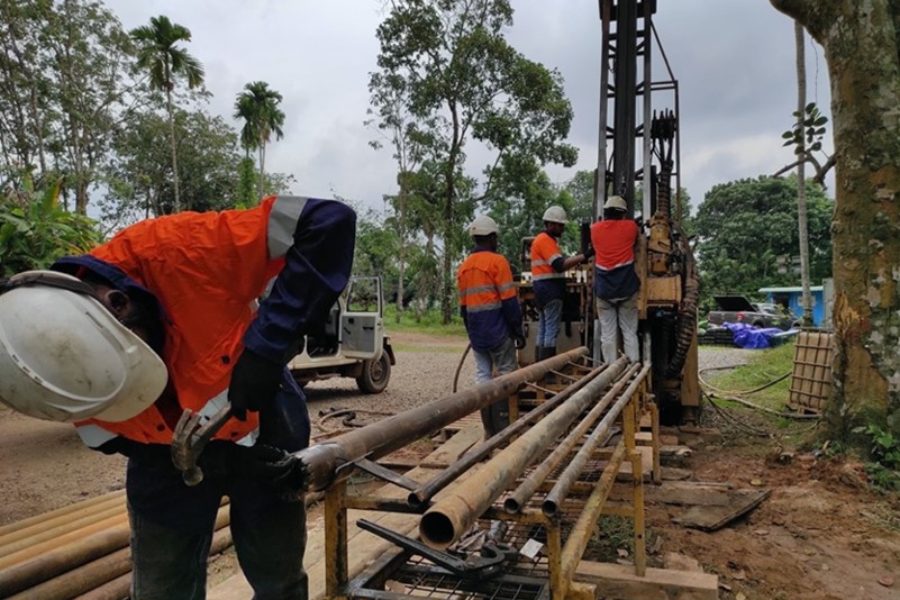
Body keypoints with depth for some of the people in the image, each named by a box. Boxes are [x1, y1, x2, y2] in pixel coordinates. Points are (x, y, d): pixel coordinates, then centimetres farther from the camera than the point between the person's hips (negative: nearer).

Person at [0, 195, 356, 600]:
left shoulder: (178, 252, -36)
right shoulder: (56, 370, -23)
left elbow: (330, 222, -38)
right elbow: (115, 440, -7)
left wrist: (264, 348, -40)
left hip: (262, 428, -1)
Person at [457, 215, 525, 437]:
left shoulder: (463, 267, 13)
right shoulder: (497, 261, -8)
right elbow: (509, 301, -11)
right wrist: (518, 332, -6)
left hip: (476, 333, 6)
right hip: (498, 331, -6)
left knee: (482, 377, 8)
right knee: (505, 376, 1)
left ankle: (489, 430, 11)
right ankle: (502, 430, 0)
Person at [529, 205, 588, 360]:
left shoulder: (547, 240, 21)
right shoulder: (545, 240, -13)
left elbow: (558, 262, 18)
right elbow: (560, 265, -23)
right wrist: (583, 256, -25)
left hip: (545, 289, 11)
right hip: (550, 289, -11)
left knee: (543, 331, 11)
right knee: (552, 331, -9)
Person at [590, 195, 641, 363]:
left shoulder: (595, 229, 4)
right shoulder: (630, 227, 1)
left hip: (604, 289, 1)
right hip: (627, 288, -1)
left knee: (607, 333, 4)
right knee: (629, 332, 5)